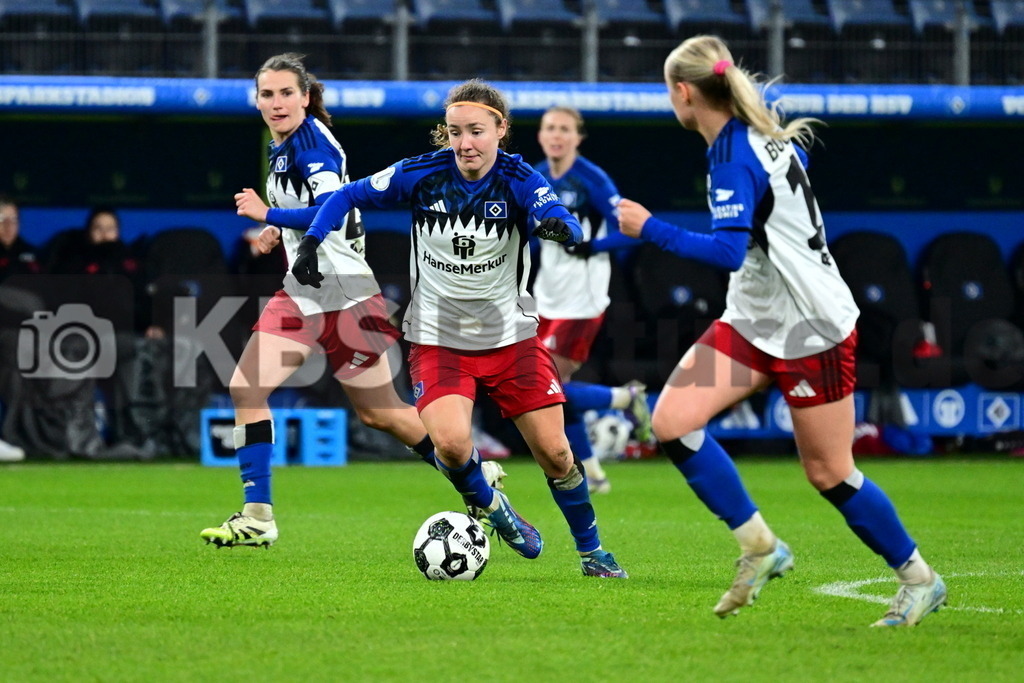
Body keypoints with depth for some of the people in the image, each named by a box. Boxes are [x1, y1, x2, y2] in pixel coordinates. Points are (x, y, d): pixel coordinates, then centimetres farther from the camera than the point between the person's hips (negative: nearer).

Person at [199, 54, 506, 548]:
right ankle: (257, 517, -3)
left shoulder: (312, 143, -16)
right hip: (303, 293, 9)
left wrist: (267, 215, -24)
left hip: (345, 294, -9)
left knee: (379, 414, 1)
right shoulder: (281, 146, 11)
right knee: (245, 387, -5)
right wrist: (280, 230, 11)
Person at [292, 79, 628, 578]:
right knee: (451, 443, -24)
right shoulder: (420, 175, -11)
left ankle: (590, 551, 24)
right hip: (438, 340, 0)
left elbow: (565, 225, -32)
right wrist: (311, 243, -14)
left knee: (554, 452, 0)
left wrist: (558, 227, -56)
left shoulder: (519, 181, -14)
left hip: (511, 336, 0)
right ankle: (488, 506, 10)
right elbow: (347, 197, 1)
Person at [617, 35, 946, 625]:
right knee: (672, 422, -8)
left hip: (812, 331, -9)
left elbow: (729, 251, -32)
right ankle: (759, 546, 0)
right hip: (755, 322, 9)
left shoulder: (733, 157, -22)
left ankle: (920, 579, 19)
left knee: (829, 473, 1)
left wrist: (650, 228, -27)